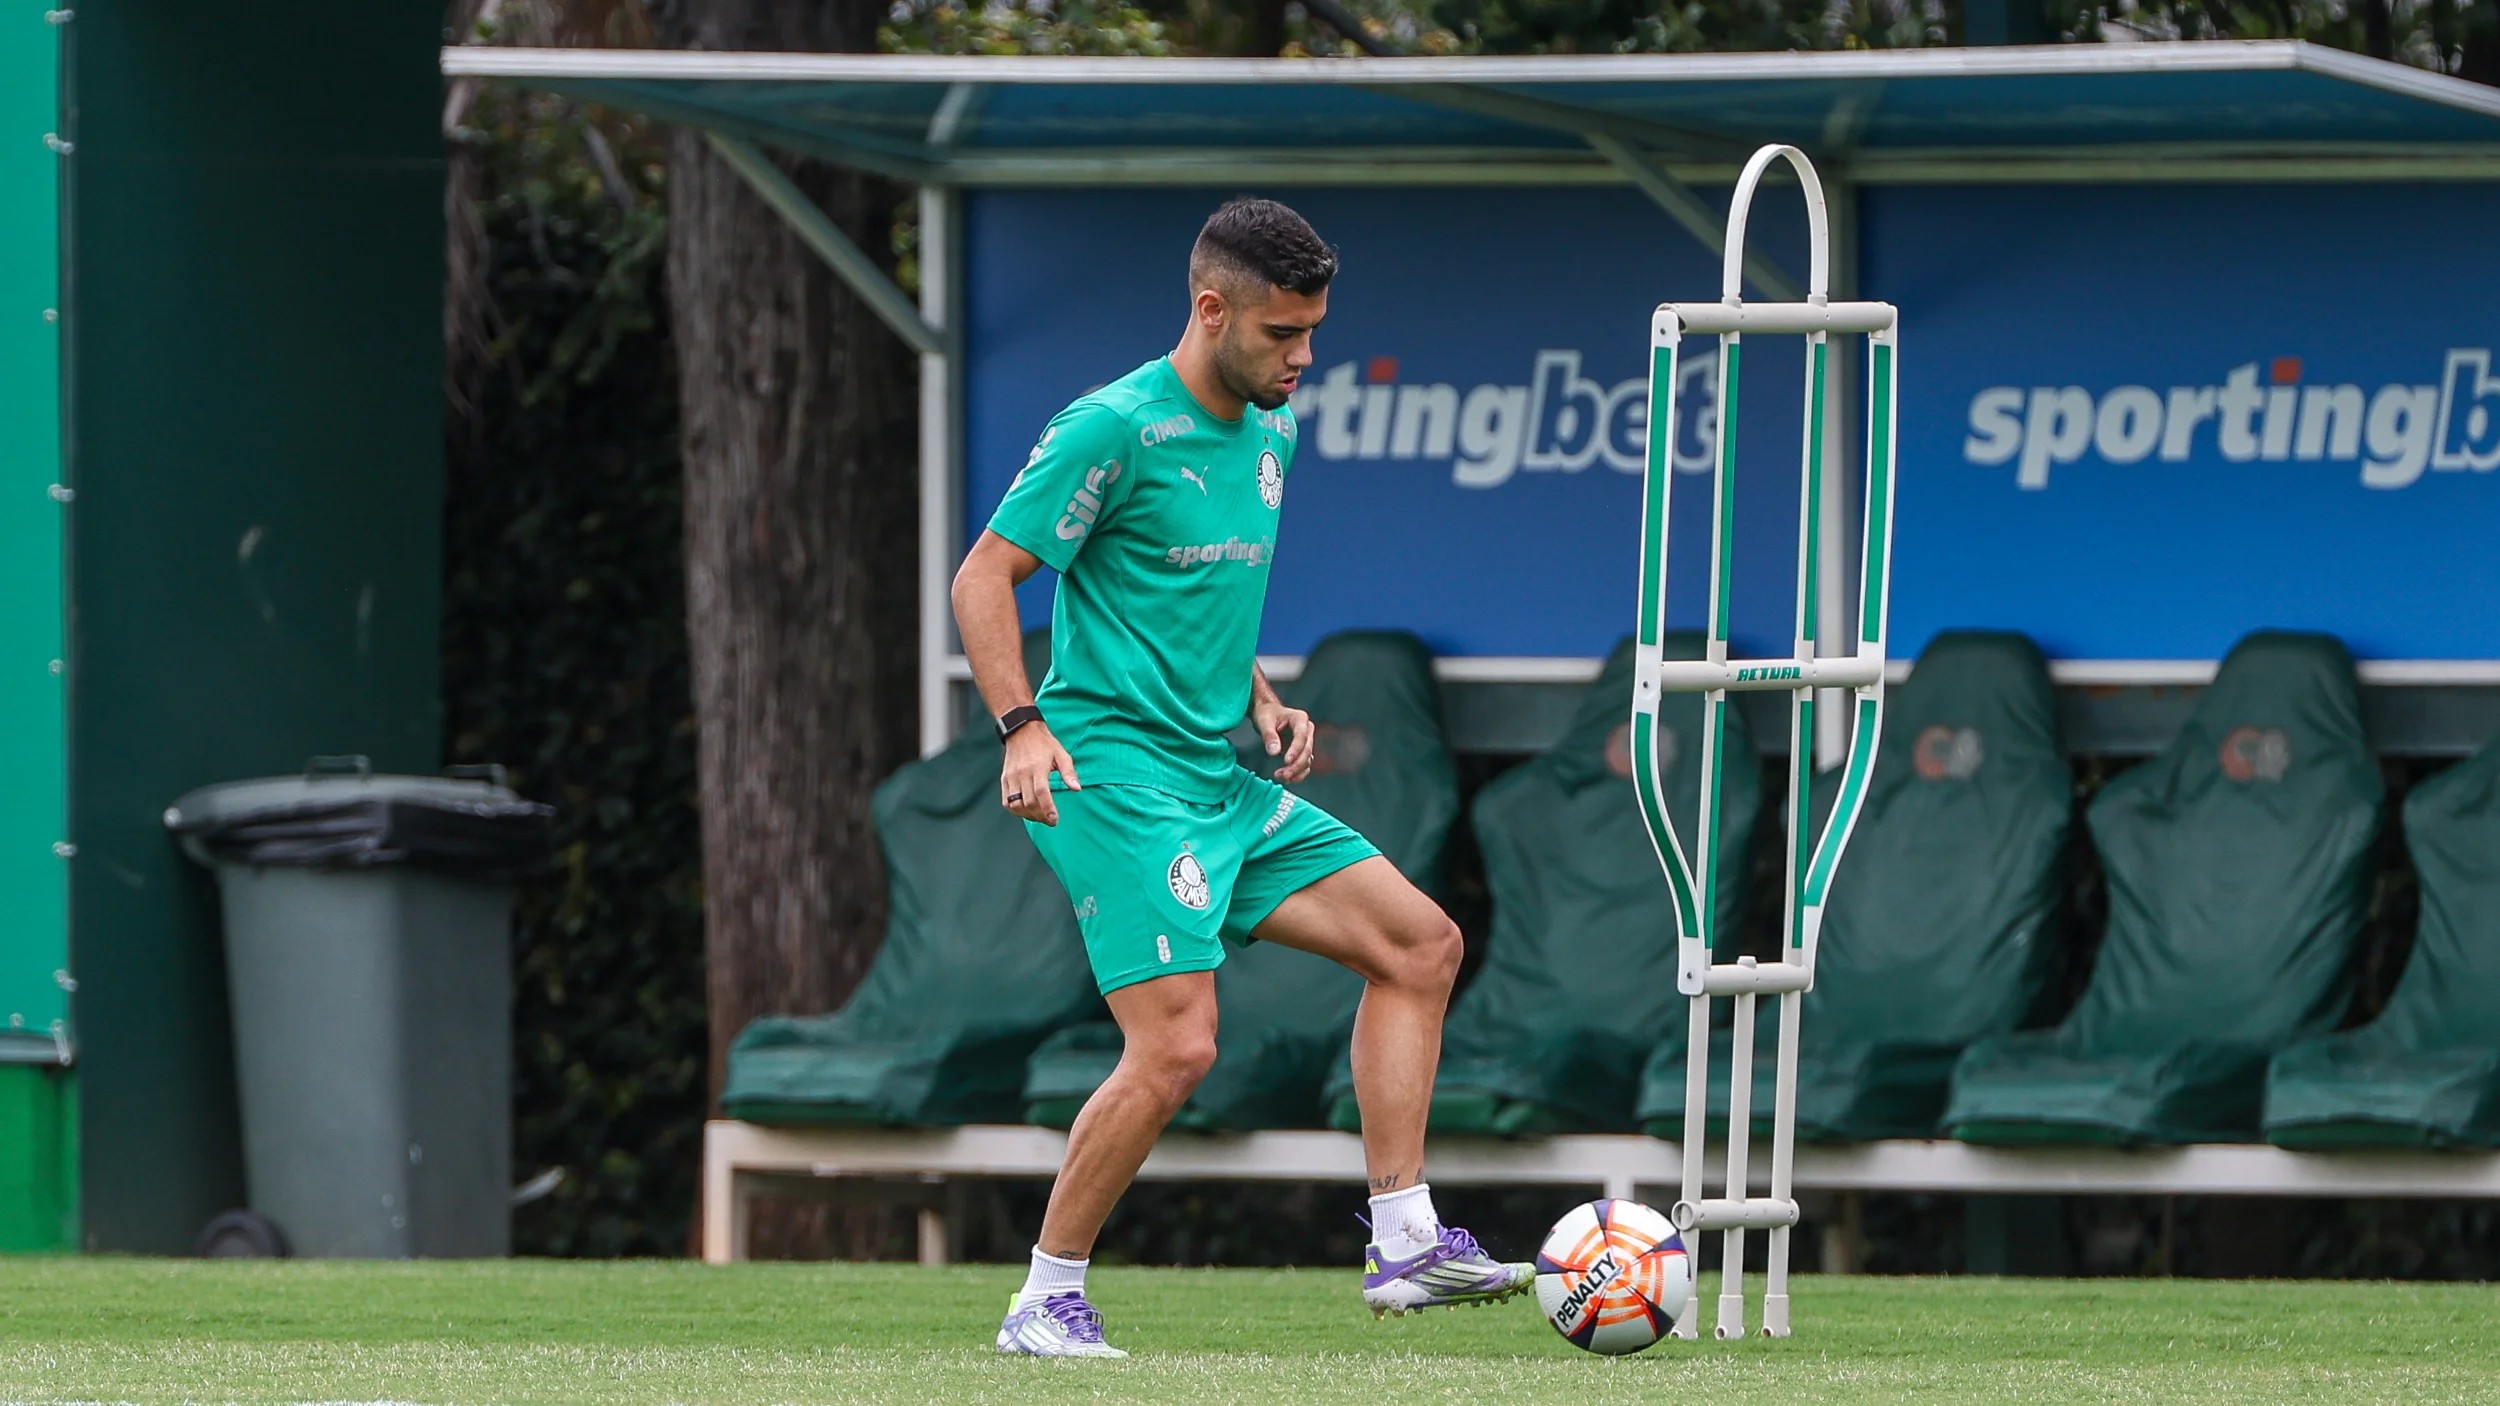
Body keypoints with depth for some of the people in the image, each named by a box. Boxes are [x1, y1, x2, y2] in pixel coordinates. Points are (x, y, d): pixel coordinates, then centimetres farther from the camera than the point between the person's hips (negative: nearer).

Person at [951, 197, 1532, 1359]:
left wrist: (1261, 704, 14)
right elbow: (983, 577, -12)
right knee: (1176, 1047, -18)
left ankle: (1405, 1243, 5)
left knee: (1419, 944, 5)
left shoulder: (1269, 433, 14)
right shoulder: (1115, 429, -12)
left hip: (1223, 782, 9)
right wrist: (1024, 726, -22)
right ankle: (1046, 1302, -4)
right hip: (1117, 774, -9)